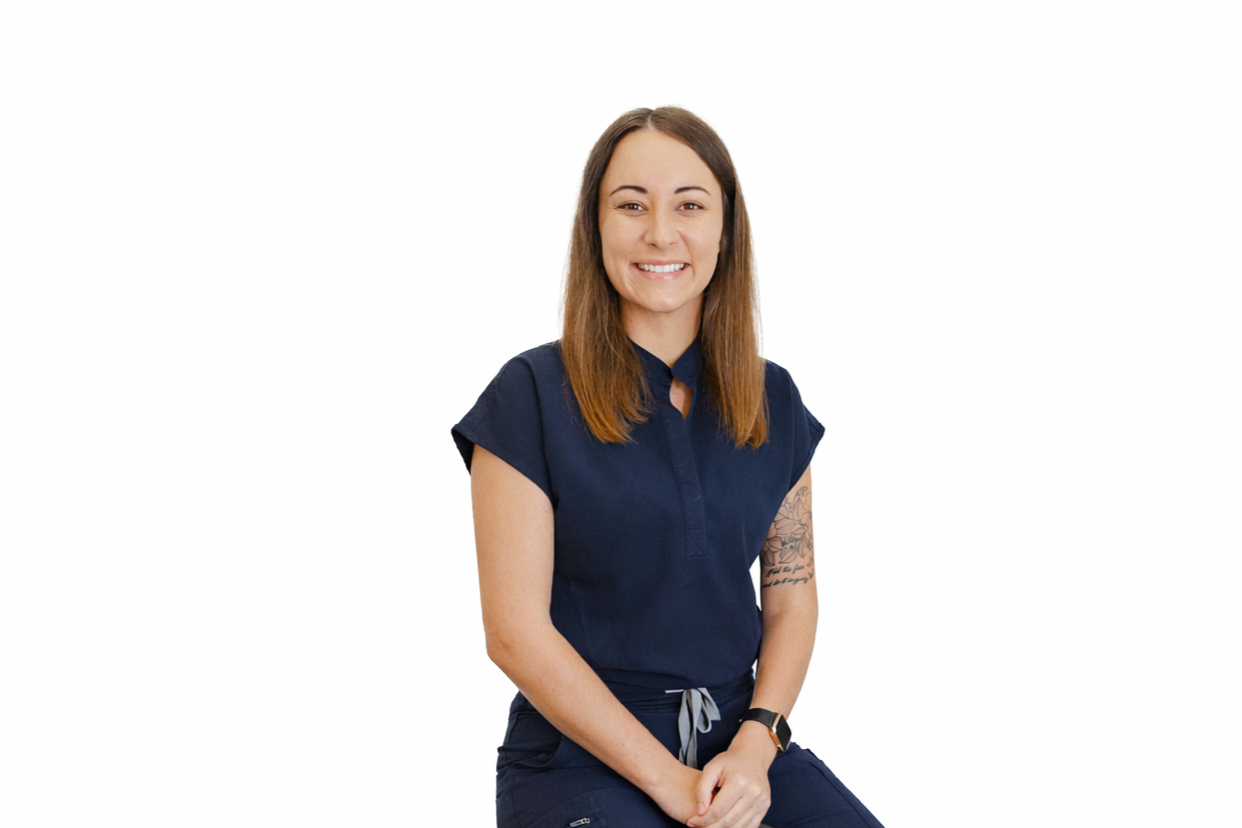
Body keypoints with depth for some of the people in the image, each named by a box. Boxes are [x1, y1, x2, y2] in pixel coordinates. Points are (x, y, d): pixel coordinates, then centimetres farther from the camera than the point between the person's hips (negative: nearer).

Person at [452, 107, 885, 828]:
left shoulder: (774, 400, 8)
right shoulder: (531, 396, -5)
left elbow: (792, 597, 10)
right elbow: (517, 633, -9)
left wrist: (756, 745, -7)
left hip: (740, 740, 4)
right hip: (578, 751, -4)